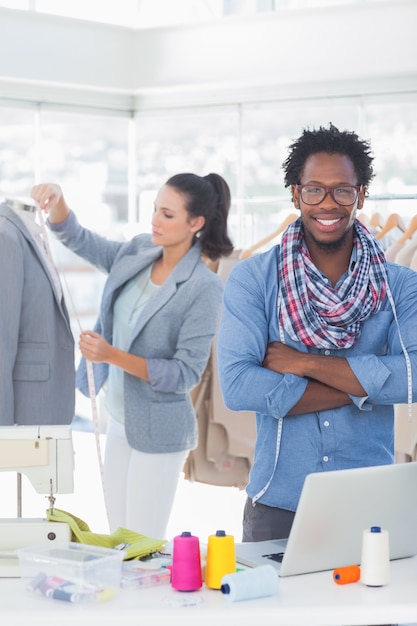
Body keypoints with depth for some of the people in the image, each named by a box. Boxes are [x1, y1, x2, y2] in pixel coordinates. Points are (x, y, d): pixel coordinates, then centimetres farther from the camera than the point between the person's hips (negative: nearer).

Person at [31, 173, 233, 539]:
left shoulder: (204, 288, -19)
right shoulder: (137, 253, 0)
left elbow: (186, 374, -20)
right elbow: (78, 240, 10)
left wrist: (112, 355, -27)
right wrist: (56, 201, -11)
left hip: (158, 430, -7)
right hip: (119, 420, 7)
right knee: (117, 539, 15)